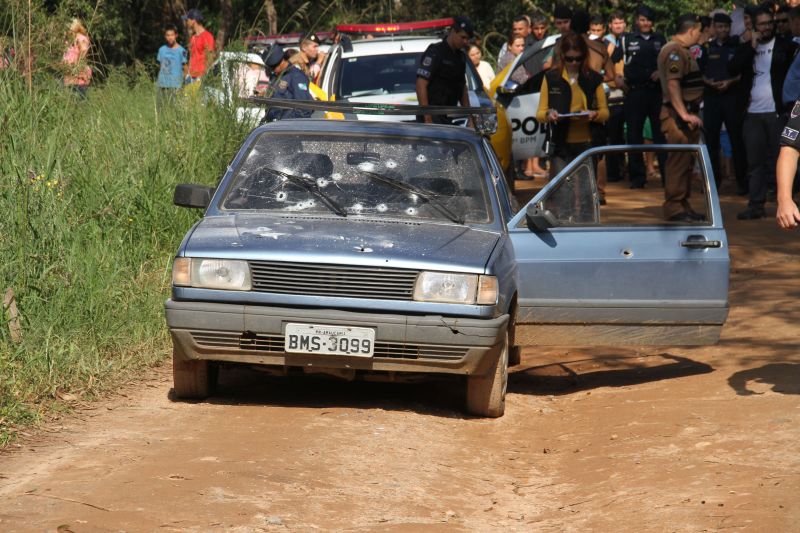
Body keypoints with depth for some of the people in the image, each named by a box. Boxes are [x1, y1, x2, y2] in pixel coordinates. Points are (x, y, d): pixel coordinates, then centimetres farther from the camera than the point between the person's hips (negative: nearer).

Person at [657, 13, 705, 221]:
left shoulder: (684, 51, 19)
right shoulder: (674, 51, -14)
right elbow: (672, 84, -23)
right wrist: (684, 114, -27)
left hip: (687, 114, 11)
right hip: (677, 116, -11)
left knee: (687, 161, 13)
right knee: (678, 161, -9)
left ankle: (683, 206, 19)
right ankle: (674, 208, -8)